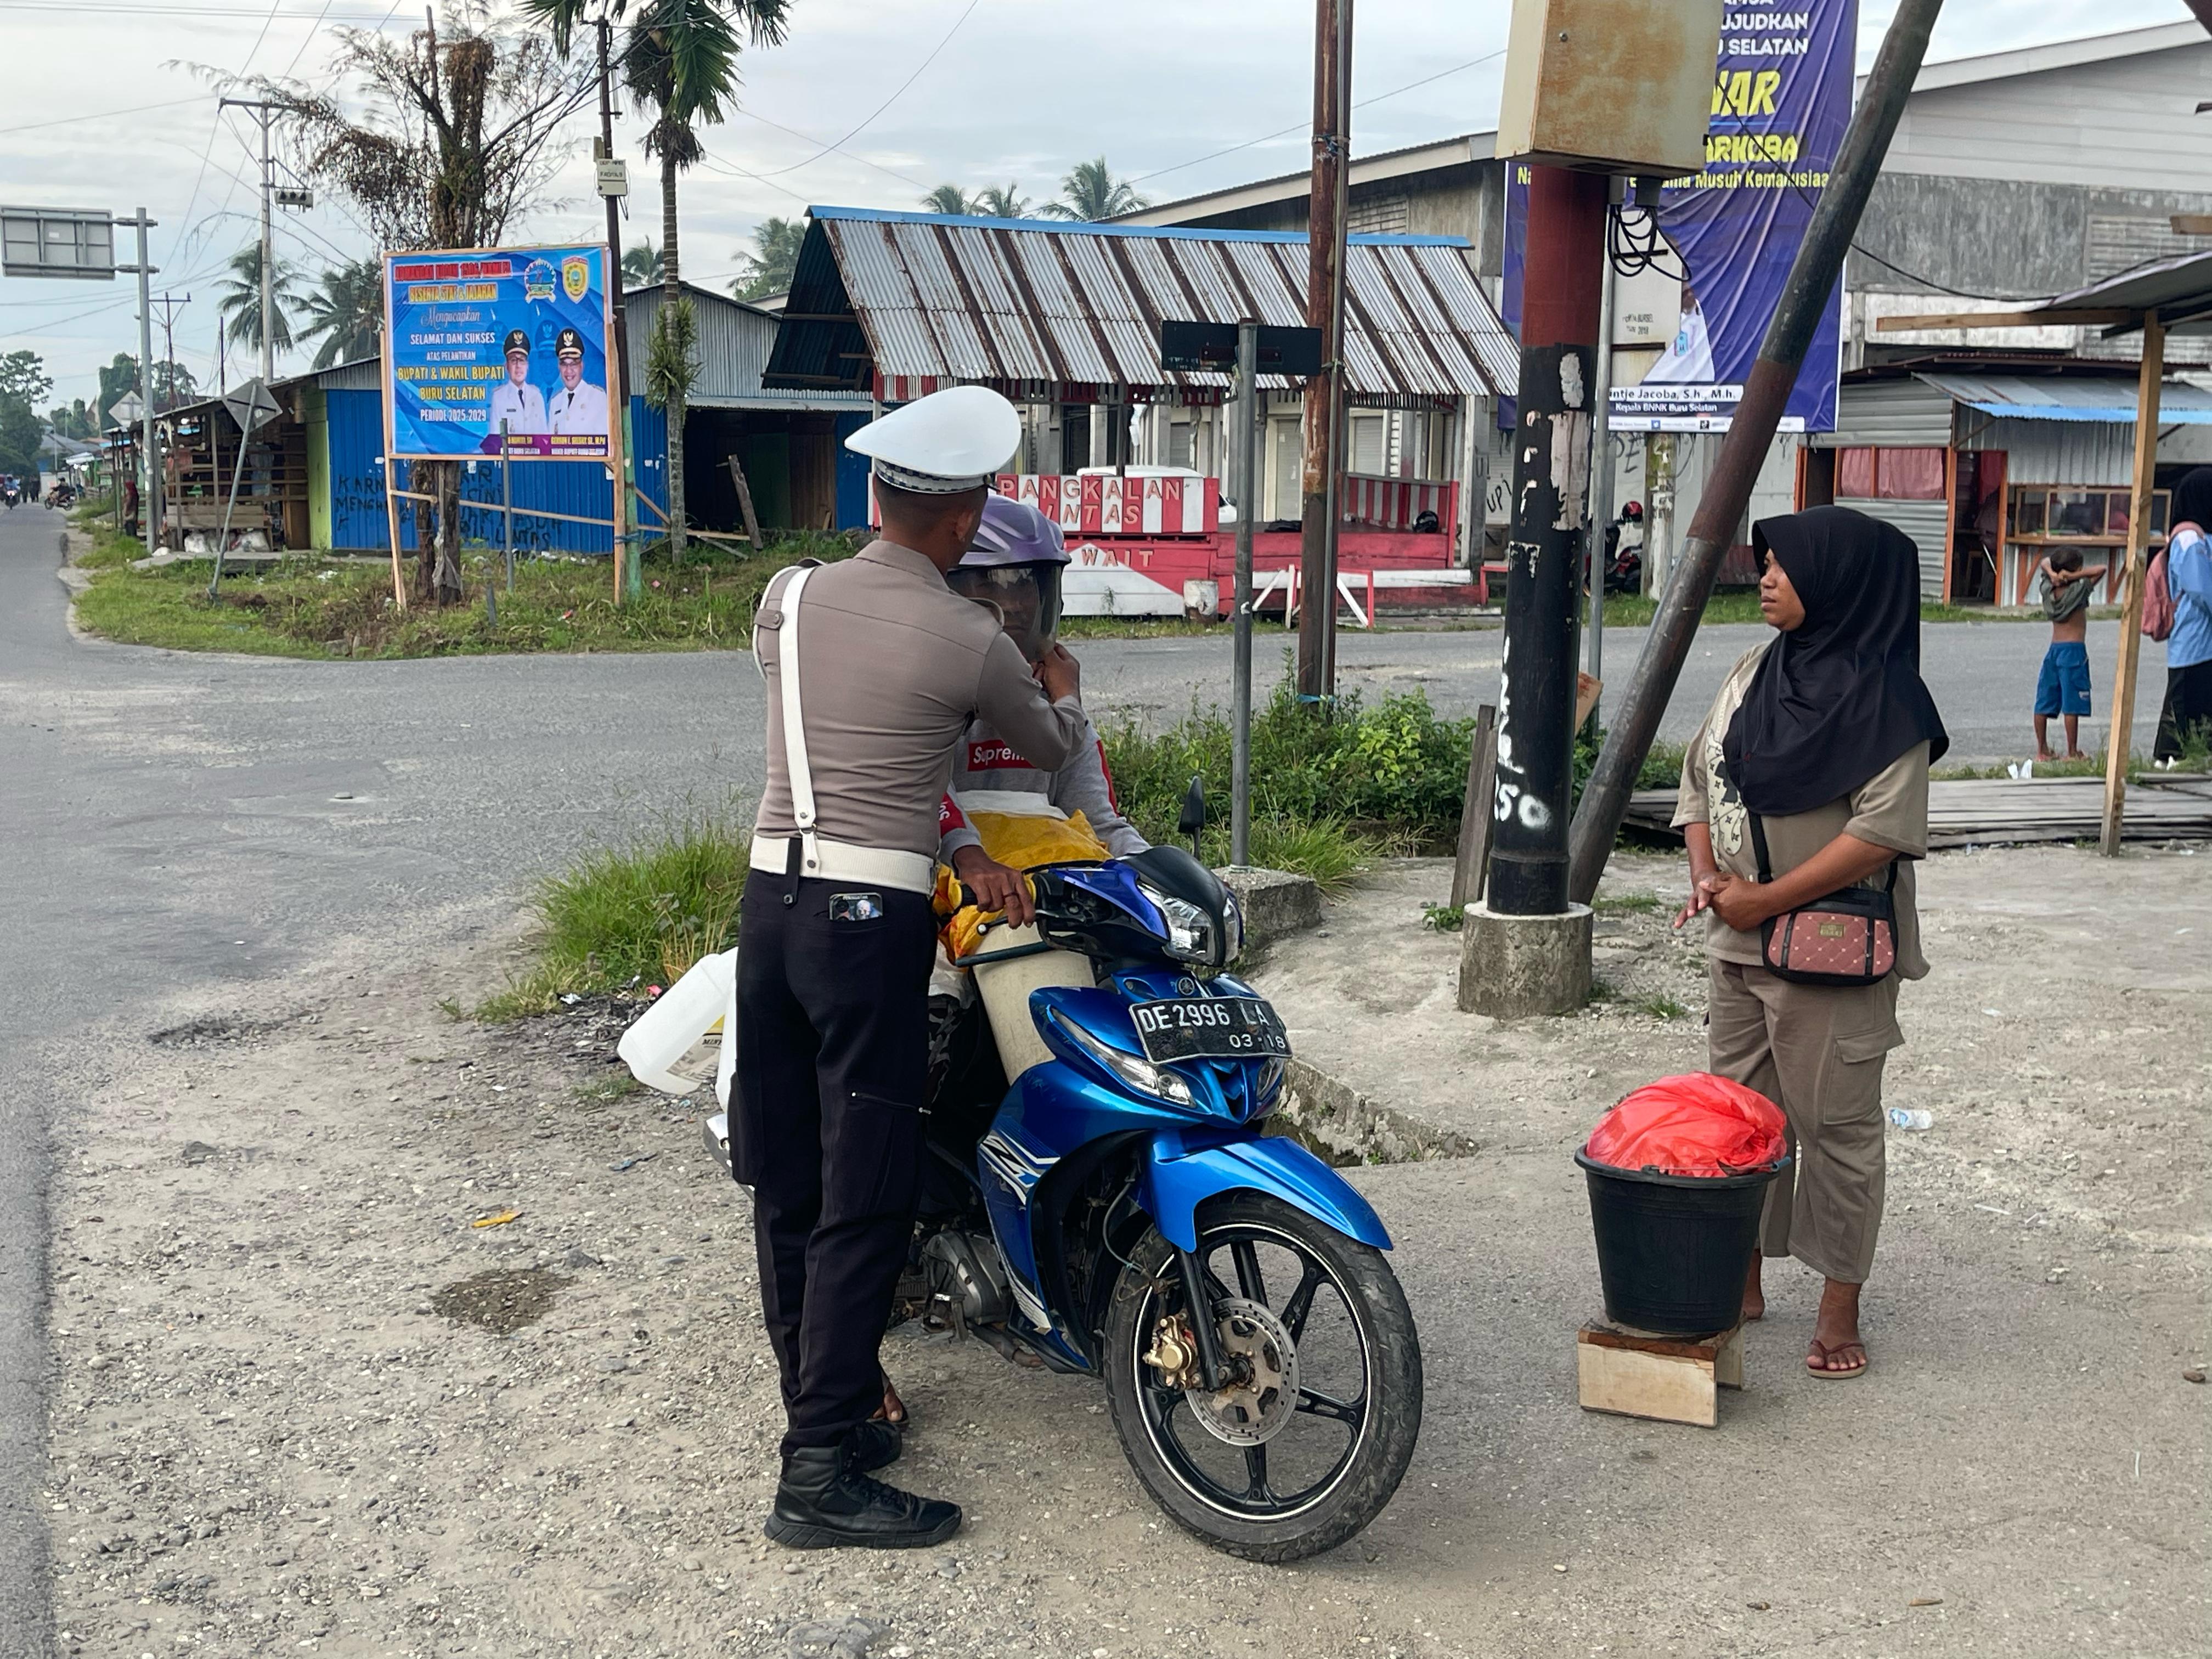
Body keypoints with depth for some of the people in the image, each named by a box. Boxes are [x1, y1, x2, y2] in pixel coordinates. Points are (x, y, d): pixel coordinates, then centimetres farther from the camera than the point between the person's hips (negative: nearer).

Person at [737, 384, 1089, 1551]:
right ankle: (820, 1475, 0)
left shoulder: (786, 597, 7)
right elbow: (1051, 751, 13)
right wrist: (1064, 690, 35)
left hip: (770, 895, 6)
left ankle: (819, 1409, 25)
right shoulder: (972, 643, -5)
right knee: (863, 1204, -2)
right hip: (873, 918, -6)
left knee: (786, 1185, 12)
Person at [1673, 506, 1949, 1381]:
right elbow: (1699, 776, 15)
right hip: (1738, 946, 7)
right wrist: (1707, 872, -3)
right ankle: (1742, 1282, 29)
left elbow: (1885, 830, -21)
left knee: (1837, 1126, 2)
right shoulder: (1756, 673, 9)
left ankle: (1840, 1311, 13)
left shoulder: (1881, 698, -13)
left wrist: (1766, 899, -20)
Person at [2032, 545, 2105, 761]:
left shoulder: (2048, 590, 4)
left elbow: (2044, 563, 19)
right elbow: (2102, 569, -10)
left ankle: (2042, 751, 11)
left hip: (2053, 649, 6)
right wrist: (2074, 577, -13)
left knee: (2044, 704, 7)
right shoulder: (2078, 592, -10)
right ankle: (2073, 753, 0)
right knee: (2071, 706, -3)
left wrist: (2052, 573, -2)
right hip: (2074, 649, -6)